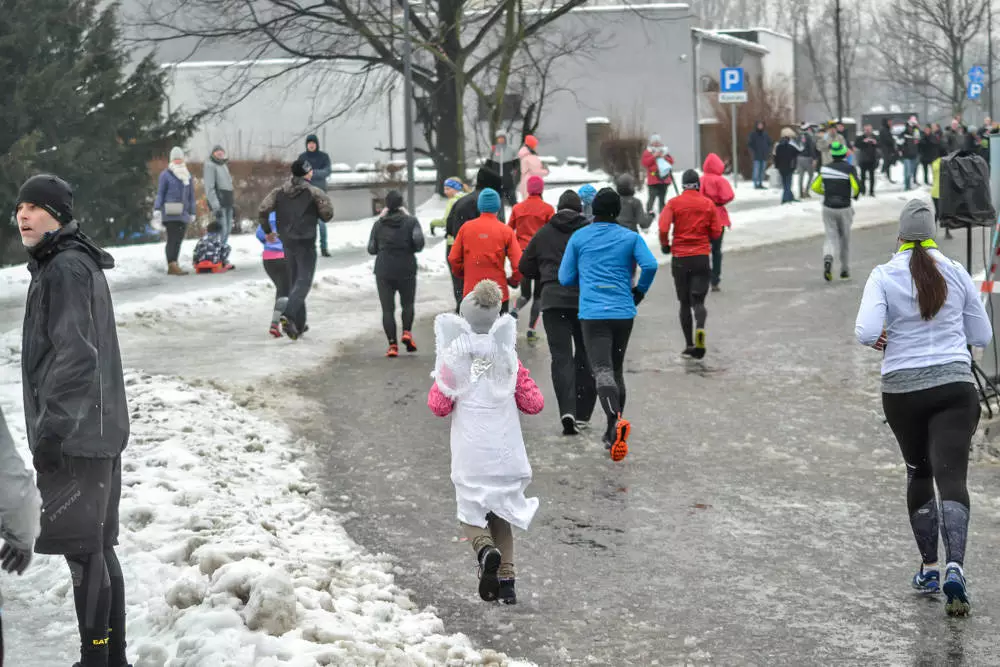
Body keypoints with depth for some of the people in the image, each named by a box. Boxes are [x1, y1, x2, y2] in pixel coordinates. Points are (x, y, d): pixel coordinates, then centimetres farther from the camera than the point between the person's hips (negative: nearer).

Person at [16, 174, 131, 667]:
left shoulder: (65, 269, -15)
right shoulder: (81, 264, 16)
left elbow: (75, 356, -22)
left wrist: (51, 428, -21)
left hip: (77, 435, -10)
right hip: (96, 429, 10)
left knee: (83, 549, -6)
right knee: (98, 548, 14)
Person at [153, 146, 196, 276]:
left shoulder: (188, 176, 17)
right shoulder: (166, 175, 0)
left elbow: (191, 196, 21)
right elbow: (160, 193, -2)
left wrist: (192, 213, 18)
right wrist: (157, 210, -11)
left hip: (183, 213, 6)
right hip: (170, 213, -6)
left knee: (178, 239, 7)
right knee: (172, 239, -11)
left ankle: (173, 264, 14)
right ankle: (172, 265, -14)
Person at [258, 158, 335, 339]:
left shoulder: (279, 192, 4)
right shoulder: (315, 193, -8)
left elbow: (262, 210, -4)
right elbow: (327, 215, -6)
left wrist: (267, 231, 11)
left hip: (287, 243, 5)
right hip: (306, 243, -5)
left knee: (294, 282, 16)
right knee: (304, 282, -6)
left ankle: (299, 324, 18)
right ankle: (288, 315, -29)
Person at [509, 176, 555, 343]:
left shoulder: (517, 208, 5)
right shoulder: (547, 209, -3)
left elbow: (509, 231, 7)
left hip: (522, 254, 2)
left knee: (525, 294, 15)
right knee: (538, 295, 8)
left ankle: (514, 310, -17)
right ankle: (531, 331, 1)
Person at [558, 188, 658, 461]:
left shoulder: (579, 238, 5)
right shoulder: (631, 237, 5)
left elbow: (565, 278, 7)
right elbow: (650, 265, -9)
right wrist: (639, 292, 8)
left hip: (592, 314, -2)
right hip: (624, 313, 2)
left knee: (602, 370, -13)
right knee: (617, 370, 17)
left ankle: (616, 419, -40)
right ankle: (613, 435, 22)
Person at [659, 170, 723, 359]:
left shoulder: (674, 203, -3)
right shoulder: (709, 204, 1)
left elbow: (663, 228, -13)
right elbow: (716, 233, 1)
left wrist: (665, 245, 5)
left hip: (680, 258, 0)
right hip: (701, 258, 0)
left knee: (684, 302, 11)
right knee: (698, 300, 0)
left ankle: (689, 344, 10)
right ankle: (700, 328, -31)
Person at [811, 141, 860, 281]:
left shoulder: (825, 168, 1)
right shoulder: (849, 169, -8)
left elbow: (815, 187, 3)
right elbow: (856, 187, -17)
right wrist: (854, 195, 5)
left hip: (828, 208, 1)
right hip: (844, 208, -1)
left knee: (831, 237, 6)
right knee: (845, 239, 15)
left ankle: (828, 257, -26)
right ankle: (845, 270, 24)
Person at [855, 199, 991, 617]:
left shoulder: (884, 277, -4)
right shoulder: (956, 273, 2)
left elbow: (866, 333, -17)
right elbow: (981, 336, 9)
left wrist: (878, 340, 5)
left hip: (903, 391, 0)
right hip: (954, 386, 0)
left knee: (919, 474, 21)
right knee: (951, 478, -8)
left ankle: (928, 568, 26)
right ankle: (954, 568, -28)